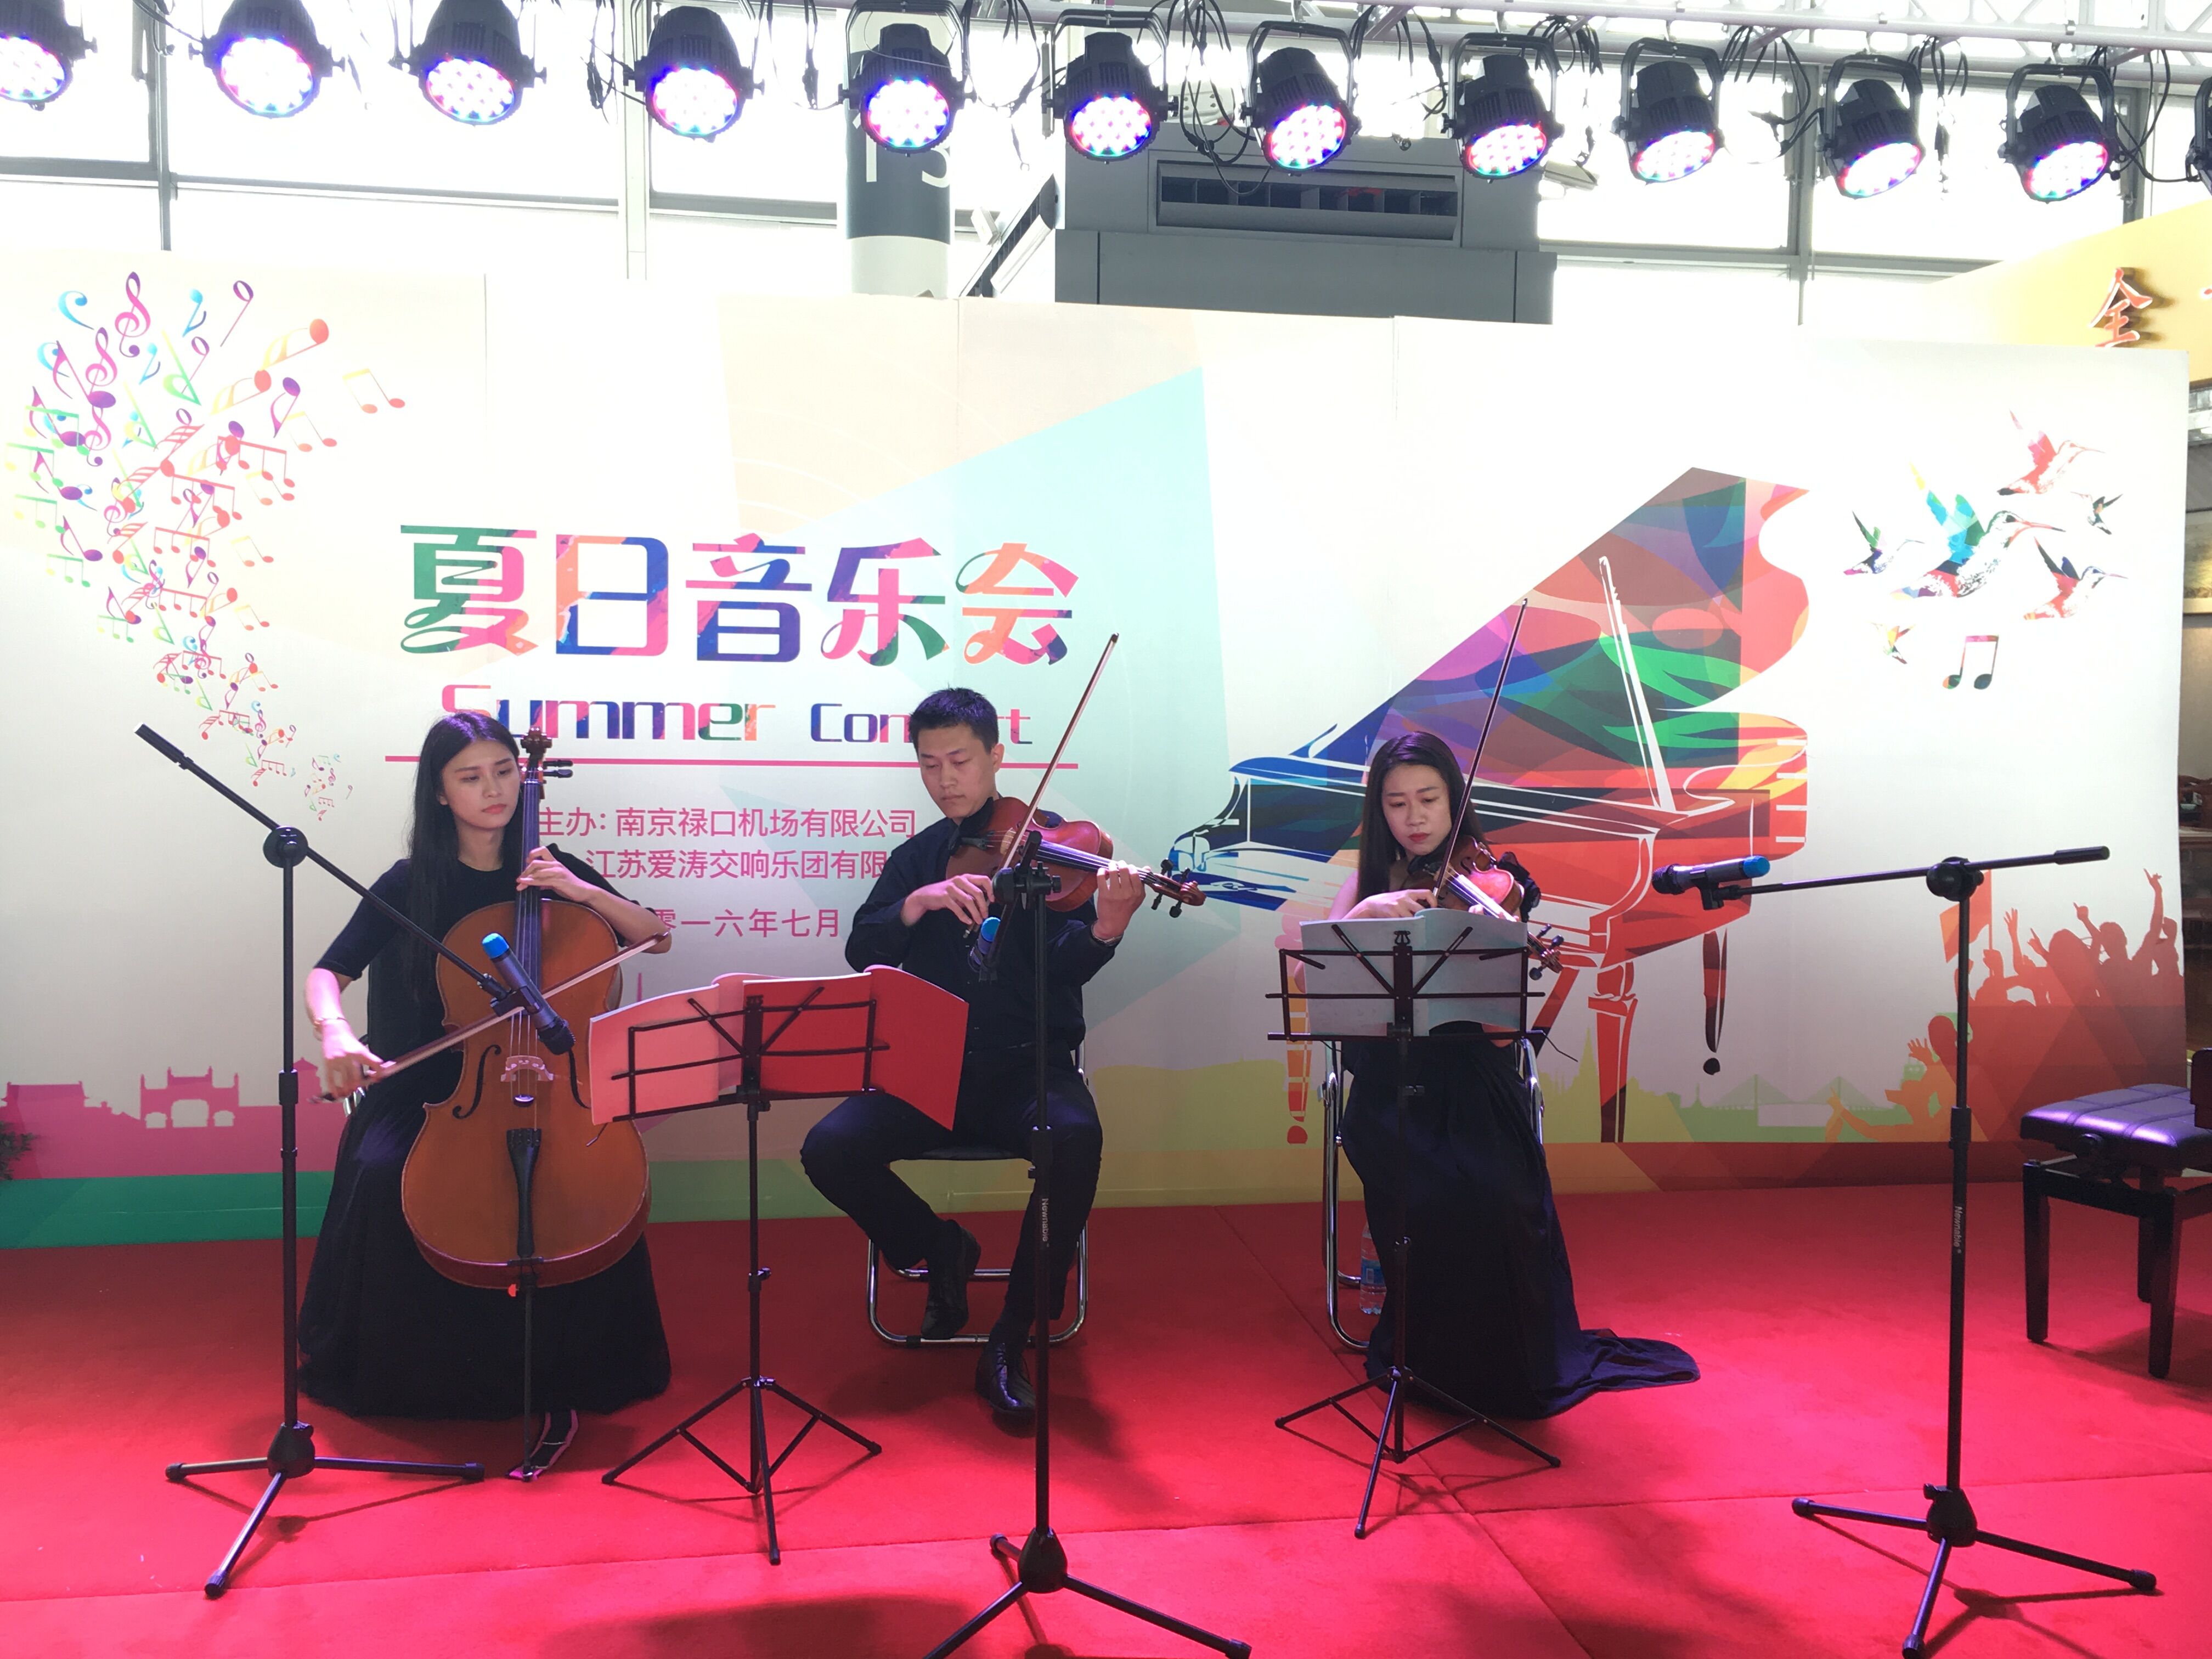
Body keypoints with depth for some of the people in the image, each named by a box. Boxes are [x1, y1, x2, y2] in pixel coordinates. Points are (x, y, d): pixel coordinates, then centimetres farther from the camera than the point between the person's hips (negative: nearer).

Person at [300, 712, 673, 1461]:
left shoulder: (548, 867, 7)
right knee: (380, 1175, -29)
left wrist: (583, 892, -11)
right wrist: (335, 1030, -26)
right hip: (431, 1083, 0)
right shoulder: (411, 884, 3)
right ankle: (405, 1370, -3)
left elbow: (655, 937, 6)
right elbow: (327, 973, -3)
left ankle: (561, 1377, -8)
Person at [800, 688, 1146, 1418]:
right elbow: (862, 950, -1)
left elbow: (1066, 966, -11)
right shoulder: (916, 858, 13)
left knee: (1075, 1138, -34)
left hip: (1028, 1064, -3)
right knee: (829, 1149, -21)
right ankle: (941, 1251, 8)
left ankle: (1010, 1343, -17)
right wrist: (921, 901, -19)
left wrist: (1106, 928, -33)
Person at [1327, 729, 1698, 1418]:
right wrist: (1365, 912, -20)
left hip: (1473, 1080, -1)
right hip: (1391, 1084, 1)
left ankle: (1515, 1367, 0)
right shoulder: (1370, 882, 10)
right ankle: (1427, 1356, 0)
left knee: (1497, 1198, -28)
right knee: (1426, 1198, -28)